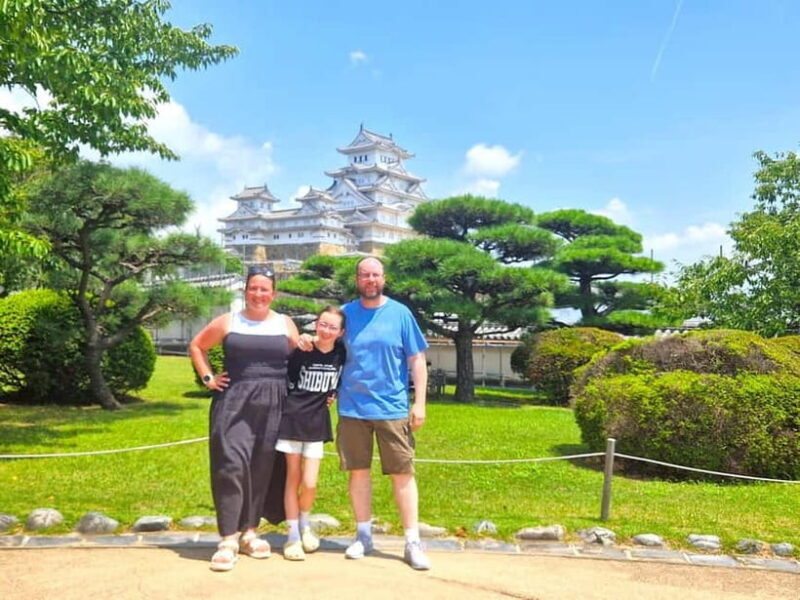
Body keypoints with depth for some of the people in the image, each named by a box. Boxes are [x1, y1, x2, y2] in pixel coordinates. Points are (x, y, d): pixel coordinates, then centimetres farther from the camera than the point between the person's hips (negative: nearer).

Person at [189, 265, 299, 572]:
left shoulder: (286, 325, 9)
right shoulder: (228, 322, 6)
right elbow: (196, 346, 15)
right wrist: (208, 377, 4)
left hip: (272, 406, 2)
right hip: (234, 402, -1)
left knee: (262, 468, 6)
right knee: (232, 464, -11)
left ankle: (249, 532, 20)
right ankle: (228, 540, -7)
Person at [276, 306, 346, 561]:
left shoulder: (341, 354, -3)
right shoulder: (300, 350, -13)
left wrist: (334, 394, 4)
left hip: (317, 422, 2)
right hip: (292, 418, -2)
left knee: (310, 483, -2)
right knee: (293, 478, 5)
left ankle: (304, 524, 26)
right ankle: (293, 536, 16)